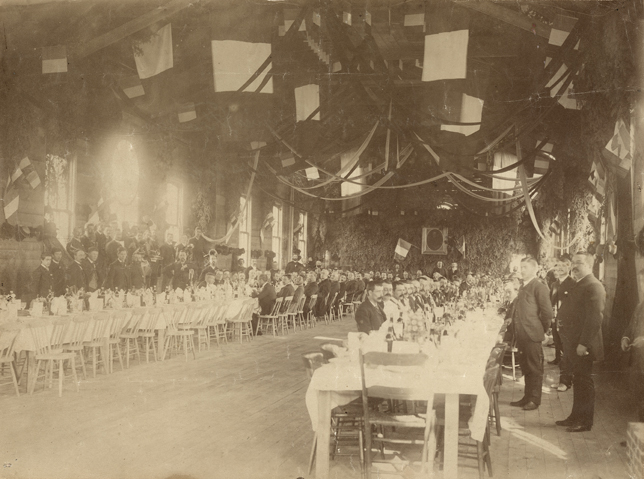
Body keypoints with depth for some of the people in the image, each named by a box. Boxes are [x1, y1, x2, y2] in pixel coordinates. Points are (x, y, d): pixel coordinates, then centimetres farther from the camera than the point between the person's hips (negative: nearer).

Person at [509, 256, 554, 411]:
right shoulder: (523, 287, 17)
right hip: (522, 334, 8)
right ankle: (527, 397, 24)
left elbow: (547, 312, -13)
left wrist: (542, 330, -5)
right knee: (525, 367, 15)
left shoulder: (539, 287, -11)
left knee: (535, 368, 1)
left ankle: (535, 399, 9)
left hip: (532, 335, -8)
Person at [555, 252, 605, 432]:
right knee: (578, 381, 16)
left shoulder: (593, 286, -16)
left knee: (584, 382, -1)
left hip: (584, 346, -9)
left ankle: (585, 422, 8)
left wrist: (584, 344, -24)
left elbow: (595, 317, -23)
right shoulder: (579, 285, 15)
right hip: (575, 344, 9)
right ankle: (576, 417, 25)